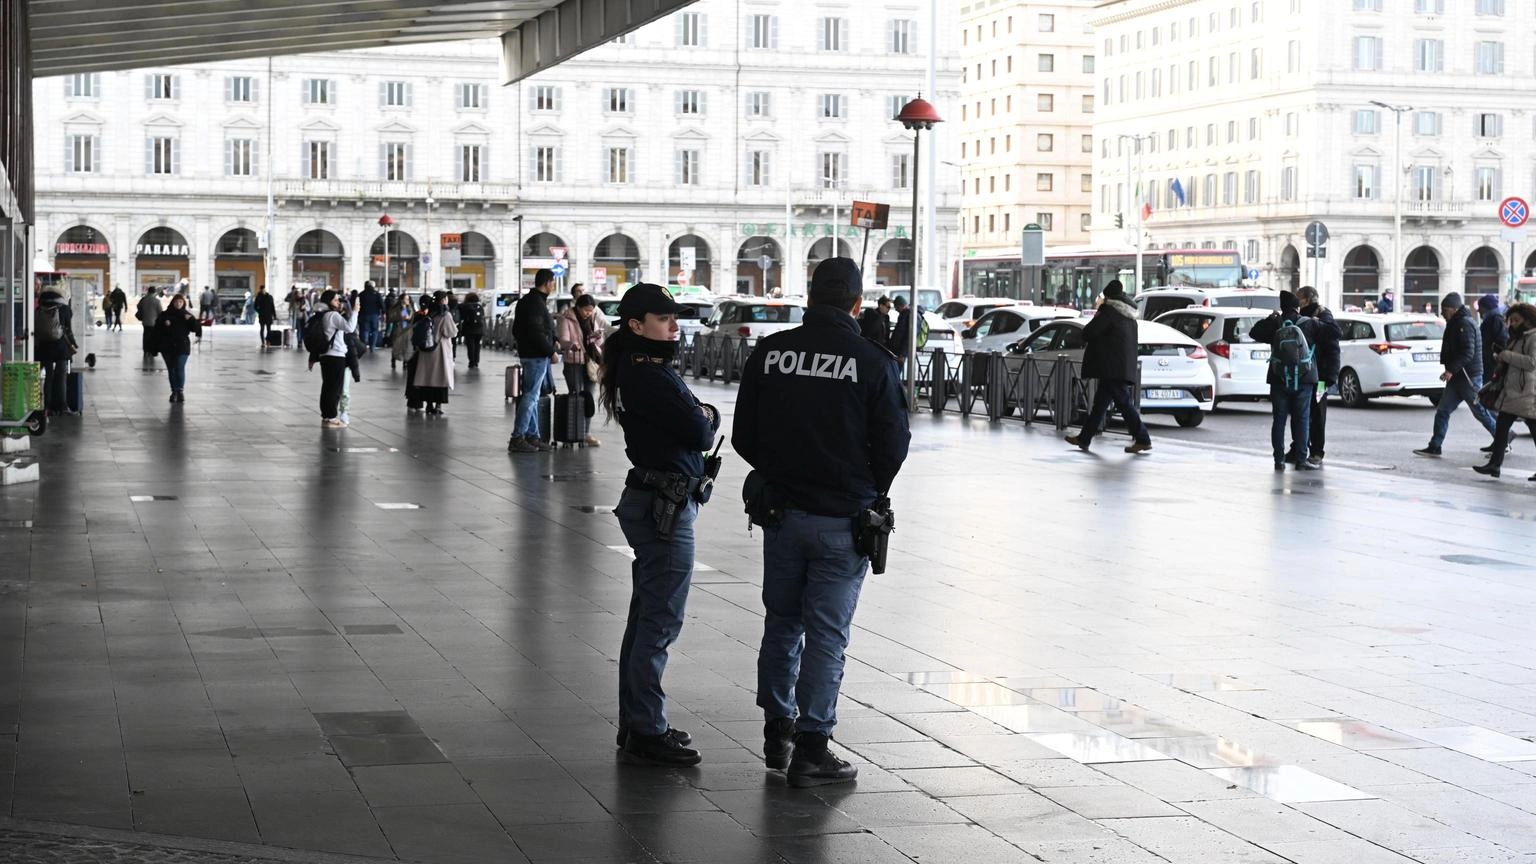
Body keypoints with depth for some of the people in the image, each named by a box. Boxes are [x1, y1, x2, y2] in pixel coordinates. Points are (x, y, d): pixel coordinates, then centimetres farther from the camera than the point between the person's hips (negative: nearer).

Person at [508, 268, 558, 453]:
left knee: (532, 396, 14)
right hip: (537, 355, -11)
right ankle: (517, 438, -11)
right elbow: (536, 332, -23)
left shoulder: (526, 300, 16)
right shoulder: (536, 303, -16)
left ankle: (533, 436, 19)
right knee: (531, 396, -9)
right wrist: (551, 351, -15)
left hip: (529, 354, 11)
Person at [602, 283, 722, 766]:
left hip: (653, 503, 11)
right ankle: (647, 731, 0)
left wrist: (704, 416, -4)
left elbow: (702, 421, 15)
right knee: (660, 622, -5)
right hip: (665, 507, -11)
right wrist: (705, 419, 0)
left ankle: (636, 725, 23)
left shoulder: (644, 371, 13)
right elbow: (700, 432, -19)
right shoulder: (650, 377, -18)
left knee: (646, 618, 15)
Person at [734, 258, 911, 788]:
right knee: (827, 633, 3)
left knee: (781, 623, 18)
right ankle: (810, 750, 6)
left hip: (781, 511, 3)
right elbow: (893, 446, -6)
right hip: (843, 520, -3)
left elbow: (743, 437, 3)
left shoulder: (769, 353, -2)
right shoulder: (874, 363, -12)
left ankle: (777, 732, 27)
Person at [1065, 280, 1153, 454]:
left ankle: (1142, 439, -9)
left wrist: (1085, 341, 8)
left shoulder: (1109, 311, -10)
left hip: (1112, 367, -9)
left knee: (1123, 402, -8)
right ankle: (1084, 439, 17)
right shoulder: (1129, 316, 16)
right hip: (1125, 366, 9)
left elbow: (1090, 331, -16)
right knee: (1100, 403, 13)